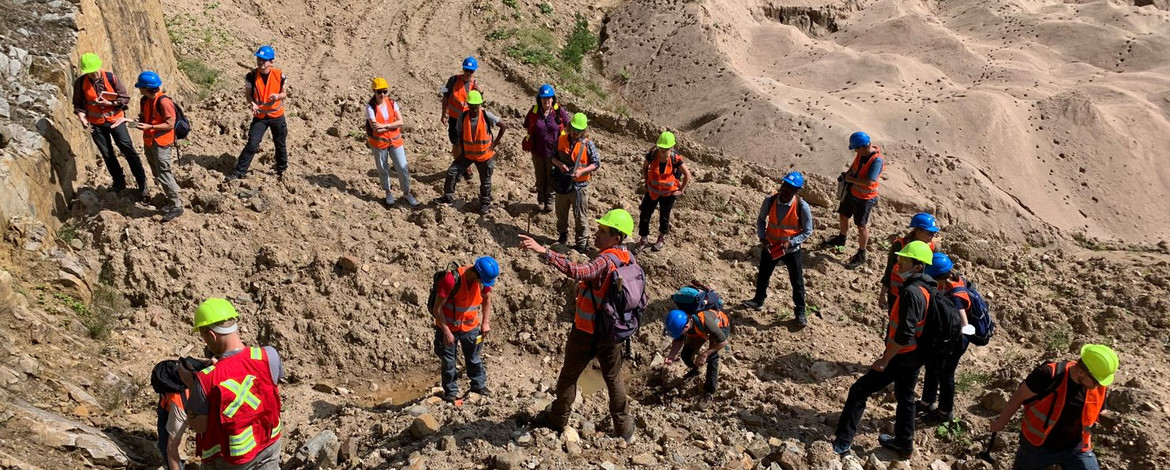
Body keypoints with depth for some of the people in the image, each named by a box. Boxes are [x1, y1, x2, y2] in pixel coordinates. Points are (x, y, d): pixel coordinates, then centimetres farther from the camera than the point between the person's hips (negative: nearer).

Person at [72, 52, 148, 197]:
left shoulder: (111, 78, -11)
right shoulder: (80, 83, -8)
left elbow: (125, 98, -6)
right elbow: (78, 105, 2)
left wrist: (110, 103, -20)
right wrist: (81, 116, -17)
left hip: (115, 120, -2)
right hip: (96, 124, 2)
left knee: (128, 150, -5)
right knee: (107, 154, 12)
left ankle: (142, 183, 1)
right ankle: (119, 181, 29)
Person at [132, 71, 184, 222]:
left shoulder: (163, 102, -21)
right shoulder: (144, 100, 5)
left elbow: (170, 124, -19)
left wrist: (150, 127, -25)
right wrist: (139, 122, -3)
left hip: (161, 143, -9)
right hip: (148, 142, 9)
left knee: (163, 175, -8)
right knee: (157, 174, 18)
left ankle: (176, 206, 0)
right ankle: (172, 200, 32)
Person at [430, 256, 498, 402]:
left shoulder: (483, 279, -14)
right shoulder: (451, 280, -30)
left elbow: (487, 299, 8)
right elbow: (437, 308, -23)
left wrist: (486, 322, 1)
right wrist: (446, 332, -21)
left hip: (471, 326, 4)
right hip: (448, 328, -4)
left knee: (475, 359, 17)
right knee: (449, 362, 8)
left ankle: (479, 385, 35)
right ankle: (451, 392, 24)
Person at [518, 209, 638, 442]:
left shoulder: (606, 261, -29)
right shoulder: (628, 258, -3)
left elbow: (579, 272, -49)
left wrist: (543, 252, -55)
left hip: (587, 332, -7)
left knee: (569, 375, 16)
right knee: (614, 378, 22)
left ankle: (557, 419, 34)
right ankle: (624, 428, 32)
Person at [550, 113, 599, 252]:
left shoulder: (588, 144, -9)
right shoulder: (561, 140, -1)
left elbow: (596, 163, -6)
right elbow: (552, 157, 8)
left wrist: (581, 171, -20)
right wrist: (559, 164, -14)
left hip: (579, 185, -3)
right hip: (562, 183, 3)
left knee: (580, 216, 5)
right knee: (561, 214, 19)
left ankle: (581, 243, 18)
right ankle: (562, 236, 39)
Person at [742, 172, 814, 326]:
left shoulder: (802, 207, -22)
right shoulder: (770, 200, -15)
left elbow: (808, 231, -12)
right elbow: (761, 220, 2)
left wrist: (790, 243, -23)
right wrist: (762, 237, -13)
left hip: (792, 250, -3)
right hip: (770, 247, 3)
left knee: (797, 282, 10)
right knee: (763, 276, 21)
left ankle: (800, 312, 28)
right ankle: (758, 301, 45)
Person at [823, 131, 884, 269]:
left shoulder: (877, 160, -30)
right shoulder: (861, 153, -5)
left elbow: (869, 181, -36)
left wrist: (850, 179, -25)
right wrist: (847, 173, -2)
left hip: (865, 198, -8)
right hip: (852, 191, 8)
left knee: (861, 226, 2)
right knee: (843, 215, 25)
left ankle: (861, 255, 19)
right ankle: (841, 239, 51)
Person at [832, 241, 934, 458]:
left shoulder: (912, 292, -25)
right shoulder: (926, 289, 5)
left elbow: (905, 334, -28)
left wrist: (885, 359, -21)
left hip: (901, 357, -9)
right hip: (914, 356, 9)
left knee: (859, 391, -3)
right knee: (905, 397, 22)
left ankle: (843, 441, 1)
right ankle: (904, 443, 35)